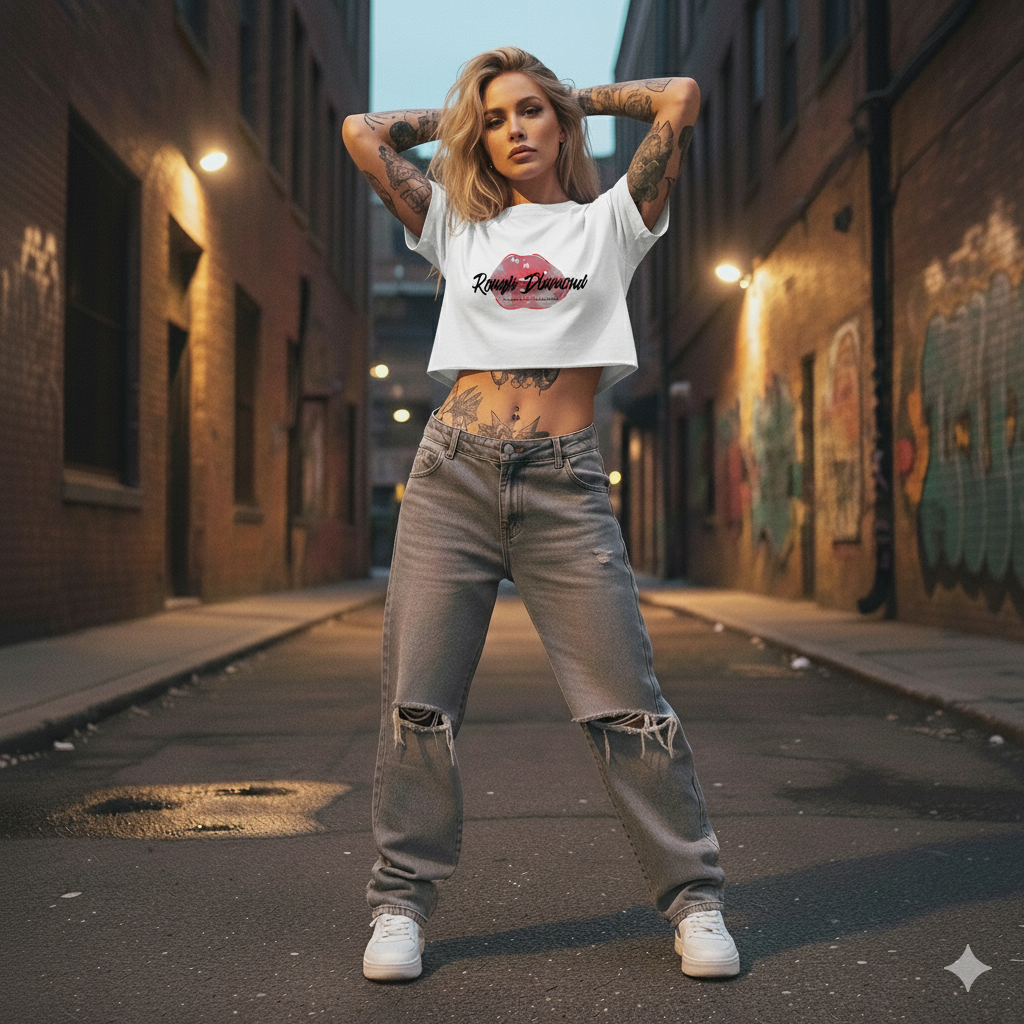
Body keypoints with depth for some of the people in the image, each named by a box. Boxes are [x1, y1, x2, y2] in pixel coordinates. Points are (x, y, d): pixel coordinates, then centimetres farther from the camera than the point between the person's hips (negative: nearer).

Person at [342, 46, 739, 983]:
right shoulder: (458, 228, 17)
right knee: (418, 695, 1)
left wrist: (585, 99, 18)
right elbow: (364, 134, 15)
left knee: (624, 698, -4)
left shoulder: (608, 223, 12)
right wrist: (450, 116, 24)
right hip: (452, 476, 2)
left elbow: (680, 101, 4)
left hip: (565, 486, -2)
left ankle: (694, 897, 10)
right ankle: (402, 901, 14)